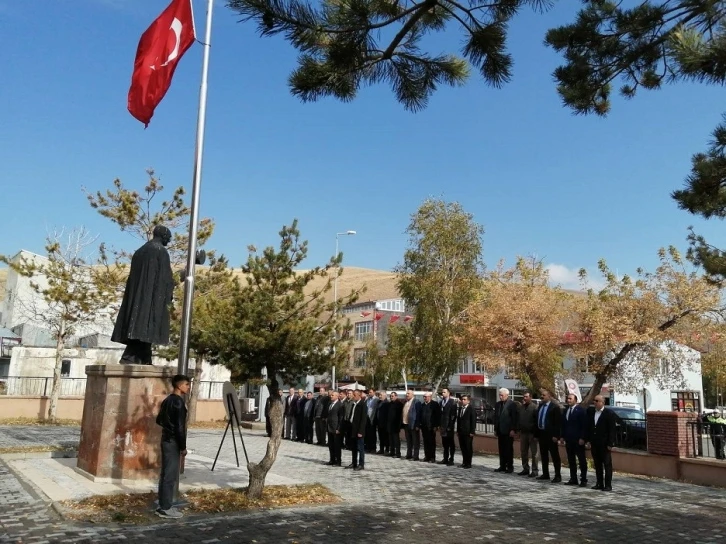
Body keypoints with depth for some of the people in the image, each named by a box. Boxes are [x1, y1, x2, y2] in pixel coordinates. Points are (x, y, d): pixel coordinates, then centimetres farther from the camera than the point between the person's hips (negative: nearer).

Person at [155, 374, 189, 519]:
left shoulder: (167, 400, 11)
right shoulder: (179, 402, -17)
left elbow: (159, 420, 20)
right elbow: (180, 427, -20)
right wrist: (183, 446, -14)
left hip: (166, 440, 9)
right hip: (173, 442, -9)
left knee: (165, 474, 13)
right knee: (171, 475, -4)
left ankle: (163, 505, 19)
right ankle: (166, 508, 1)